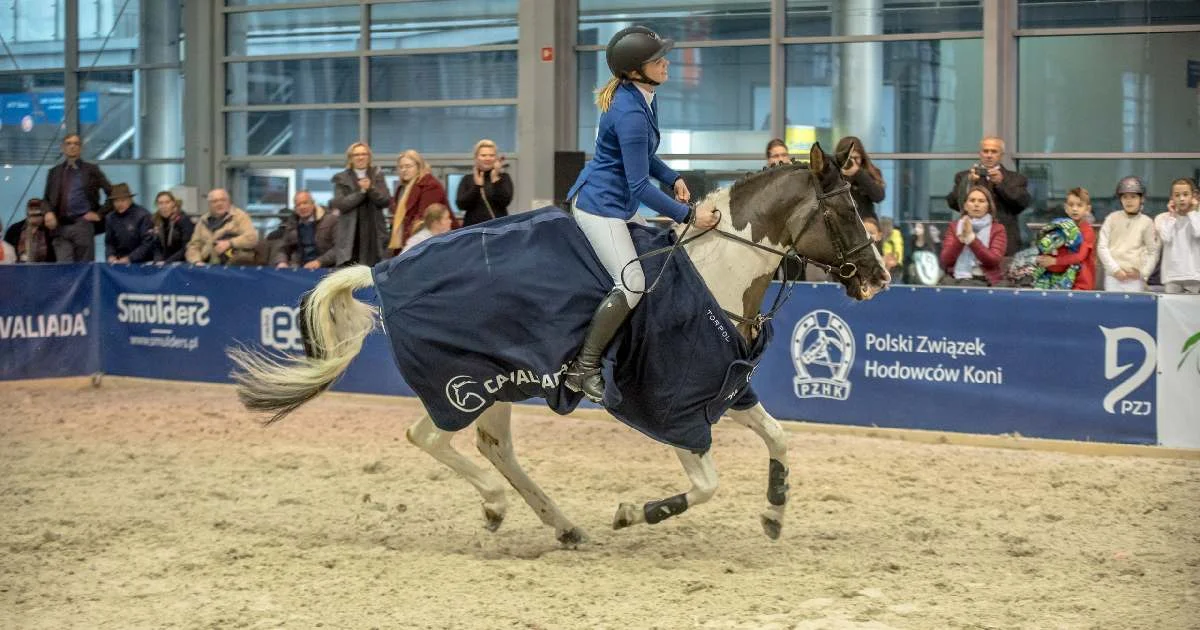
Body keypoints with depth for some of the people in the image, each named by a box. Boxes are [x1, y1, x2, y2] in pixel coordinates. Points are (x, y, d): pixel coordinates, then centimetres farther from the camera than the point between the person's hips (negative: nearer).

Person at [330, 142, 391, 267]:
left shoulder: (377, 176, 14)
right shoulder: (342, 179, 9)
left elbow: (385, 202, 2)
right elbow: (340, 204, -4)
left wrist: (371, 188, -13)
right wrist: (361, 191, -10)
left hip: (374, 234, 1)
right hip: (350, 235, -1)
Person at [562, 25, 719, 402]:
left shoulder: (641, 97, 4)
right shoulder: (630, 113, -26)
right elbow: (640, 187, -25)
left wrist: (672, 178, 5)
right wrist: (689, 215, -21)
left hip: (614, 205, 11)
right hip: (600, 205, -11)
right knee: (632, 284, -21)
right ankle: (583, 369, -16)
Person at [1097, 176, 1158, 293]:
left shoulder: (1146, 222, 3)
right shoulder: (1112, 219, 4)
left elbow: (1153, 252, 6)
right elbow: (1102, 247, 2)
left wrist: (1142, 272, -4)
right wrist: (1115, 269, -6)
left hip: (1135, 279, -1)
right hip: (1113, 276, 1)